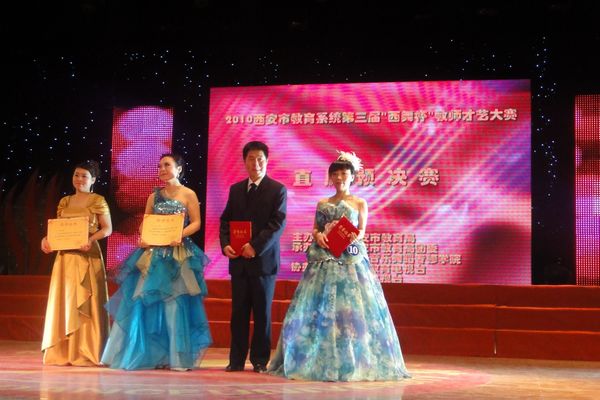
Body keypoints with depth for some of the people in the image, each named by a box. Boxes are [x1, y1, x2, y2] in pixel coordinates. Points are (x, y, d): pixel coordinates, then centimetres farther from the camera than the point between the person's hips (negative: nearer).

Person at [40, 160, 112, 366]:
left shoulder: (98, 201, -1)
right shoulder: (65, 201, 13)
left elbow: (107, 229, -4)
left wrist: (91, 239, -19)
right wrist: (47, 239, -4)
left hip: (87, 255, -5)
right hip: (66, 255, 5)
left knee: (85, 303, -4)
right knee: (64, 301, 5)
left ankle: (86, 352, 1)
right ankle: (63, 351, 11)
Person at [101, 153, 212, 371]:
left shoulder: (188, 194, 3)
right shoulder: (154, 196, 14)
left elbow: (196, 222, -1)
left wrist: (180, 234, -18)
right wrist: (143, 238, -8)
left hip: (179, 255, -4)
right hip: (153, 254, 4)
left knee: (175, 304, -4)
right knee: (147, 303, 1)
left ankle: (177, 357, 3)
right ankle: (151, 354, 9)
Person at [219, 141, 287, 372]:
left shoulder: (278, 190, -1)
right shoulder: (236, 189, 14)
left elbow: (278, 224, -10)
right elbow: (226, 220, 13)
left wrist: (256, 246, -19)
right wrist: (225, 244, -5)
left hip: (263, 260, -4)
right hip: (239, 260, 4)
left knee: (262, 312, 4)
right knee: (239, 311, 6)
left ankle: (260, 360, 12)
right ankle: (236, 359, 12)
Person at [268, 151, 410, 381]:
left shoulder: (359, 203, 8)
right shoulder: (322, 204, 14)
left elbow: (362, 231, 5)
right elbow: (315, 230, 13)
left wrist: (355, 237, -17)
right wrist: (318, 236, -9)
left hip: (350, 260, -2)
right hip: (323, 260, 2)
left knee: (352, 308, -8)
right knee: (318, 308, -2)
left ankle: (353, 361, 0)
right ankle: (318, 360, 6)